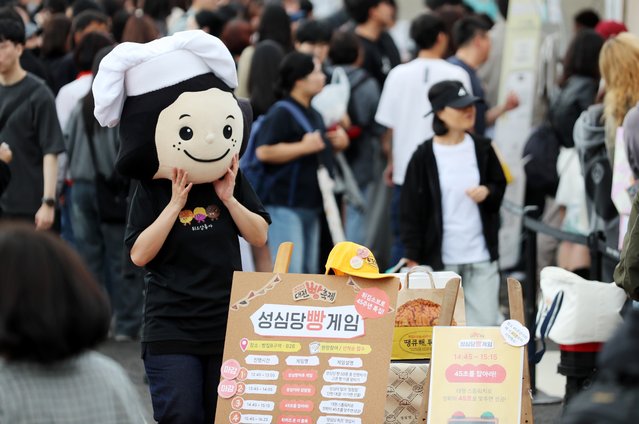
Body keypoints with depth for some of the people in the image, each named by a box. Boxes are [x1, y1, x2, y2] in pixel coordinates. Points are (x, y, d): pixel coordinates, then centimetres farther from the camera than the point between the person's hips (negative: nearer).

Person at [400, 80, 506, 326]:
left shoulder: (482, 149, 4)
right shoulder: (425, 157, -6)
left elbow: (500, 185, 17)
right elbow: (411, 210, -3)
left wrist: (488, 192, -8)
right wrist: (413, 257, -7)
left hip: (480, 253, 3)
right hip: (440, 256, -3)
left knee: (486, 321, -1)